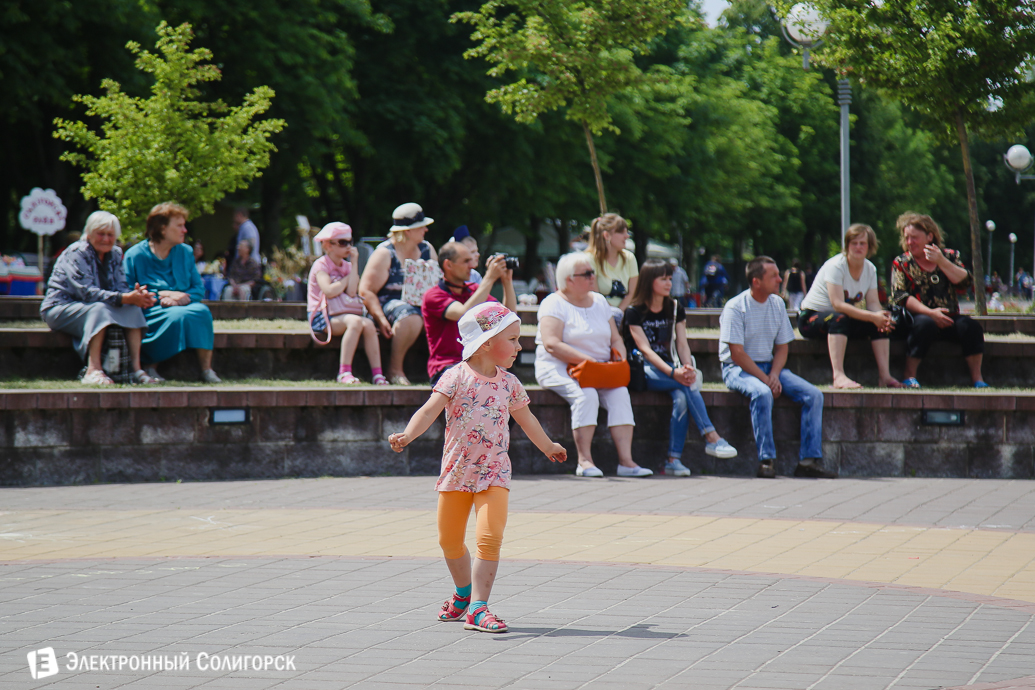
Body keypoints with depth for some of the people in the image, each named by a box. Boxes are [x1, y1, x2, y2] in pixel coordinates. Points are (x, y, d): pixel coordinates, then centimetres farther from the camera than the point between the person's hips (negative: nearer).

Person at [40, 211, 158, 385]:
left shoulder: (115, 254, 5)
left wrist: (136, 295, -30)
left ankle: (136, 367, -26)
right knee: (99, 309, -36)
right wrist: (126, 298, -37)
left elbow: (121, 287, -5)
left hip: (92, 309, 7)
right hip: (60, 308, -7)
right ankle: (93, 370, -44)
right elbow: (87, 292, -28)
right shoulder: (77, 253, -18)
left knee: (132, 309, -18)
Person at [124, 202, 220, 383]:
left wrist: (184, 298, -14)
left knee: (202, 311, -29)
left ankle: (206, 369, -29)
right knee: (177, 315, -36)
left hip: (182, 306, 4)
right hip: (149, 312, -4)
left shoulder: (185, 253, 12)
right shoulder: (135, 255, -2)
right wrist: (161, 295, -16)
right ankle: (149, 366, -20)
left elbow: (199, 289, 8)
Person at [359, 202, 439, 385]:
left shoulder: (427, 250, 14)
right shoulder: (385, 254, -6)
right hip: (387, 303, -5)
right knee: (411, 316, -38)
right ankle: (395, 369, -25)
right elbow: (366, 291, -9)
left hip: (419, 304, 6)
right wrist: (381, 320, -21)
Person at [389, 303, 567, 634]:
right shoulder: (457, 377, -8)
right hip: (457, 470, -1)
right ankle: (464, 593, 37)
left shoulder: (509, 383, 5)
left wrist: (548, 447, 37)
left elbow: (526, 419, 23)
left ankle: (478, 608, -14)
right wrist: (407, 435, -35)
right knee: (450, 541, 11)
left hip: (494, 473, 1)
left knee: (489, 537, -16)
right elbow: (429, 411, -18)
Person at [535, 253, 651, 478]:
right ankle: (584, 460, -32)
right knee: (586, 394, -34)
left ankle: (626, 460, -29)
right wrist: (588, 361, -24)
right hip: (559, 369, -6)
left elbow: (616, 339, 17)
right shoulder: (554, 304, -5)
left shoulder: (599, 301, 16)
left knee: (620, 393, -22)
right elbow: (552, 345, -19)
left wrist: (620, 361, -6)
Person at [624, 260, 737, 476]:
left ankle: (674, 459, -31)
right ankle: (711, 438, -31)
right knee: (688, 385, -30)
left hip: (667, 367, 4)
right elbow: (645, 349, -14)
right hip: (642, 370, -4)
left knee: (681, 397, -30)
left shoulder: (675, 309, 13)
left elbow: (682, 343, 3)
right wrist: (673, 373, -27)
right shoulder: (634, 312, -4)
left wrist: (687, 367, -20)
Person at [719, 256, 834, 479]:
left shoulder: (777, 304, 7)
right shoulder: (735, 308, -13)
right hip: (738, 369, -6)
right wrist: (765, 379, -22)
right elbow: (737, 354, -17)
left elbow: (782, 347, 10)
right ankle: (766, 460, -33)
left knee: (813, 395, -13)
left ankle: (809, 460, -15)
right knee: (762, 393, -38)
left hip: (769, 366, 6)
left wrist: (774, 375, -10)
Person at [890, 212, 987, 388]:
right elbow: (900, 297, -6)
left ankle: (977, 378, -19)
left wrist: (941, 261, -13)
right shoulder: (901, 263, 6)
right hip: (918, 316, -2)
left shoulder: (950, 256, 11)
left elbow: (965, 283, -4)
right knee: (925, 324, -36)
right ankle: (909, 376, -29)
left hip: (948, 319, 2)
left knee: (971, 326, -26)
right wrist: (930, 312, -18)